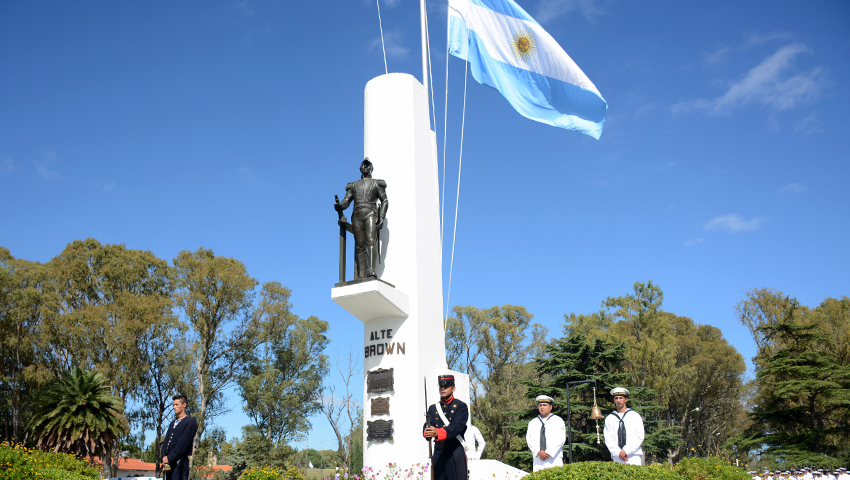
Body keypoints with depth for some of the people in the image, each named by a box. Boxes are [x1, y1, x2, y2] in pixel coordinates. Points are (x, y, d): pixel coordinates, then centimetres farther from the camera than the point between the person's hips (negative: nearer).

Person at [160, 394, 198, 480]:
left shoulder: (190, 422, -2)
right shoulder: (173, 423, 24)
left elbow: (183, 443, -11)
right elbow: (166, 440, 15)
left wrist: (169, 458, -13)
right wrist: (164, 456, -1)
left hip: (180, 462, -8)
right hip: (170, 462, 8)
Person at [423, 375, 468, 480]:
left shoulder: (461, 406, 0)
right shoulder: (433, 408, 15)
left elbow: (456, 427, -16)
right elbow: (427, 426, 0)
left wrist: (437, 433, -34)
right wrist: (427, 432, -27)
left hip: (456, 454, -4)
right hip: (438, 454, 4)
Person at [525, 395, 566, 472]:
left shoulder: (558, 421, 8)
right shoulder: (532, 423, 16)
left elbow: (560, 439, -1)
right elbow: (529, 439, 7)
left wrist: (548, 453, -10)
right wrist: (539, 452, -9)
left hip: (554, 459, -2)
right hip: (538, 459, 2)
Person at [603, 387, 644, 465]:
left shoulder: (635, 416, 8)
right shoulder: (609, 419, 12)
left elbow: (639, 437, 1)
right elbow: (608, 439, 7)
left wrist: (626, 451, -8)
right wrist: (618, 452, -8)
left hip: (634, 457, -1)